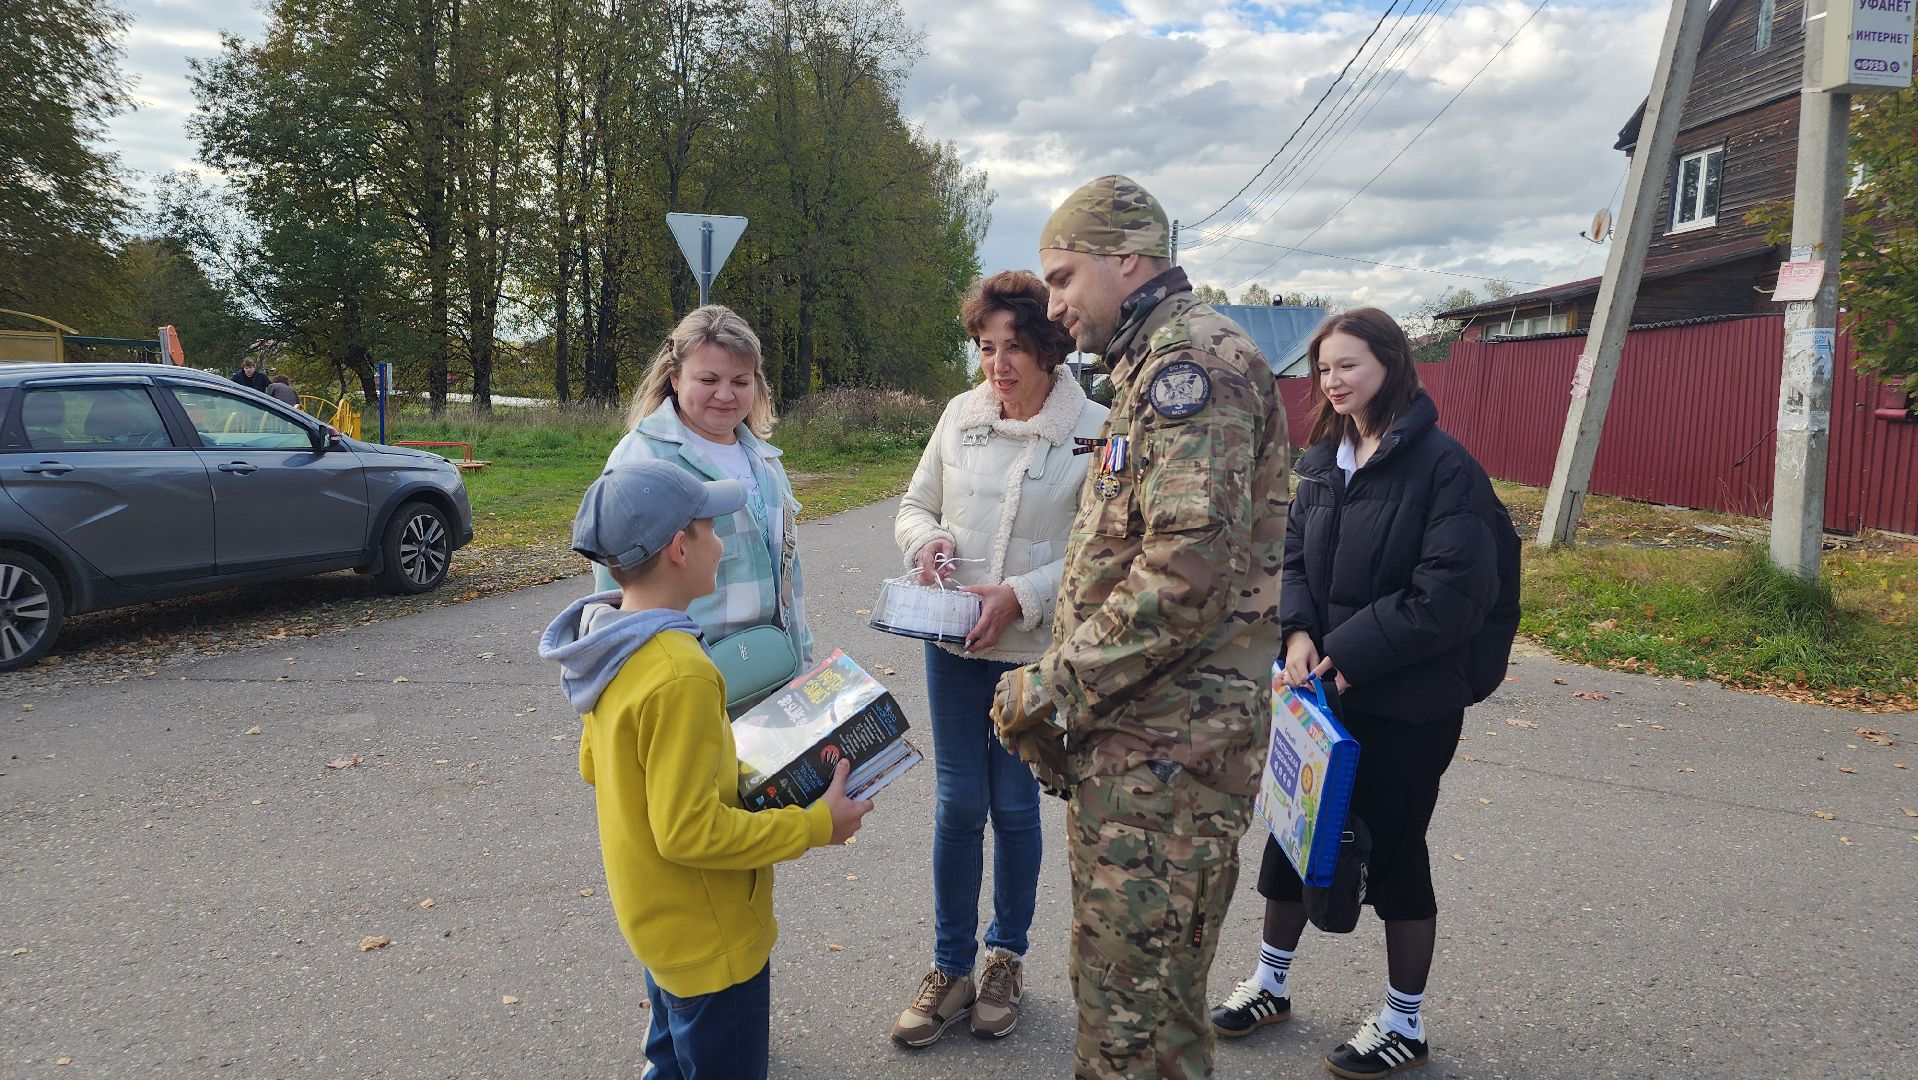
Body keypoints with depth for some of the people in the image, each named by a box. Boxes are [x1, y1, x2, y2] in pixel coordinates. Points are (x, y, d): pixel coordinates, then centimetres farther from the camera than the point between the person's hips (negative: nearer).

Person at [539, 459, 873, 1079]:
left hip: (657, 922, 9)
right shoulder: (680, 676, -33)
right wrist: (815, 826, -21)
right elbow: (691, 832, -30)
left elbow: (595, 768, 9)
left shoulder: (609, 647, -4)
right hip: (710, 937, -9)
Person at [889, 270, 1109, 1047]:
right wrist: (926, 542, -12)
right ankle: (951, 966, 27)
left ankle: (1006, 957, 33)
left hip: (1036, 653, -3)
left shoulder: (1093, 430, -13)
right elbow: (916, 504, 9)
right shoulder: (962, 413, 0)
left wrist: (1022, 595, -20)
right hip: (952, 643, 3)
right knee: (957, 803, 11)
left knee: (1015, 804, 11)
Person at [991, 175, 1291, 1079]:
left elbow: (1186, 572, -25)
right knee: (1123, 968, 20)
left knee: (1133, 995, 0)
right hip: (1133, 733, 10)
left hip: (1167, 742, -10)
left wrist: (1054, 685, -16)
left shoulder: (1193, 357, -14)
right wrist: (1064, 687, 13)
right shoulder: (1151, 366, 20)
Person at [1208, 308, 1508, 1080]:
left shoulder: (1441, 464, -15)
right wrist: (1298, 632, -9)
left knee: (1393, 855, 7)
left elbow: (1453, 592, -20)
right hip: (1321, 689, 7)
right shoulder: (1324, 458, 6)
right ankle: (1271, 983, 37)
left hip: (1406, 704, -6)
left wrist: (1351, 653, -19)